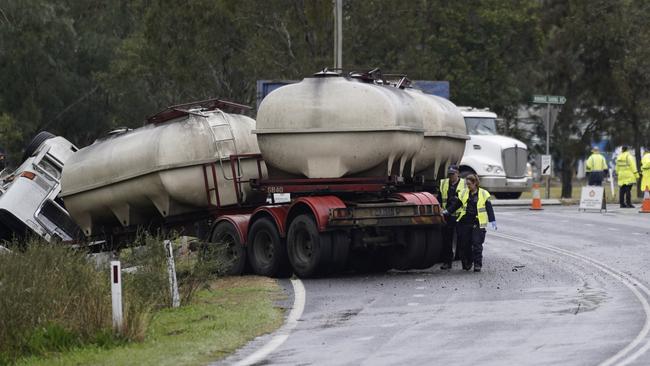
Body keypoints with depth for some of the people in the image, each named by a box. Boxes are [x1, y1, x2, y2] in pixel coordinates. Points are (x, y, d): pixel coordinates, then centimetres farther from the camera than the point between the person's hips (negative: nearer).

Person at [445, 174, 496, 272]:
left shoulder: (483, 194, 1)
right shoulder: (464, 193, 11)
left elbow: (489, 208, 0)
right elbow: (456, 204, 19)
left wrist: (492, 221, -6)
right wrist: (447, 211, 9)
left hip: (477, 224, -4)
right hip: (465, 223, 4)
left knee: (477, 244, -8)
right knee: (465, 244, 5)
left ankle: (477, 264, -2)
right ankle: (467, 264, 19)